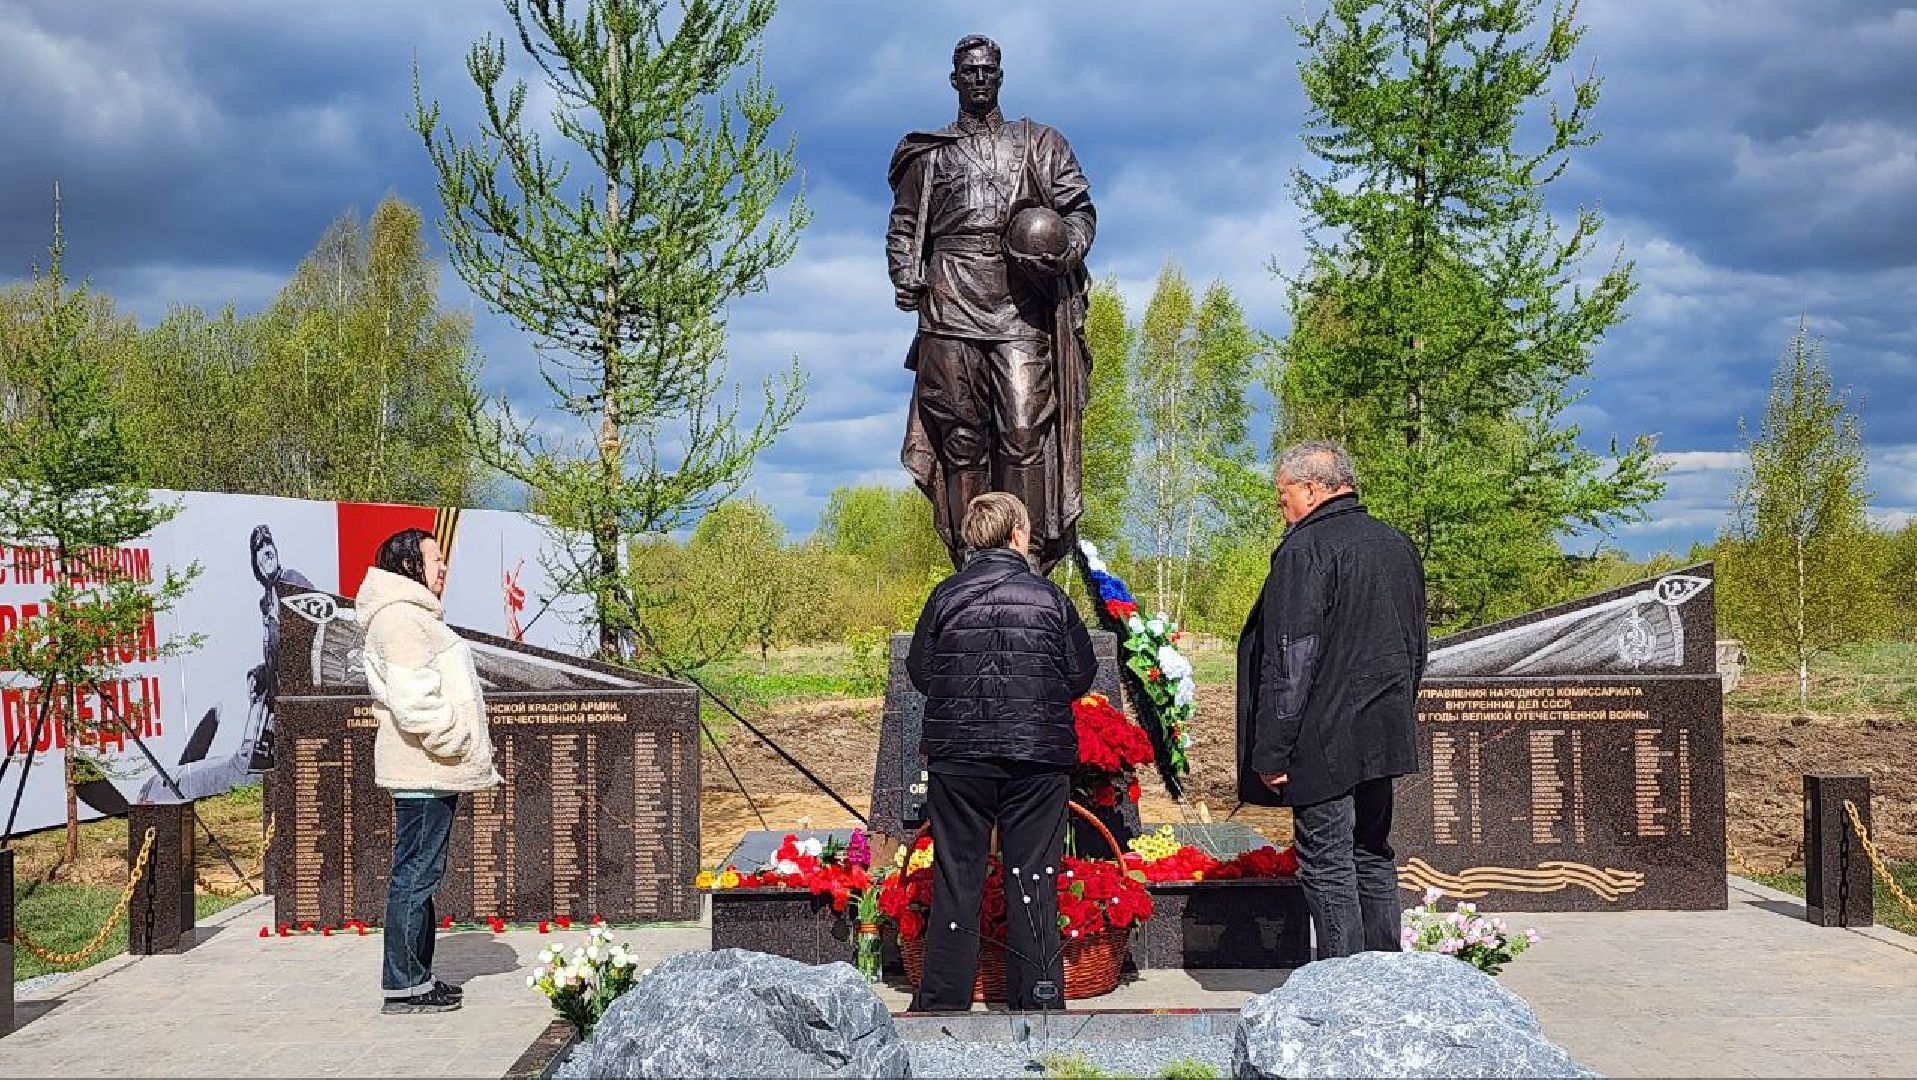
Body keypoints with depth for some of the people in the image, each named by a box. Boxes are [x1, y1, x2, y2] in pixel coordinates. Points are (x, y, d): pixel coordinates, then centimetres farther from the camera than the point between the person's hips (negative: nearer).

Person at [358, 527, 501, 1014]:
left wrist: (467, 751, 21)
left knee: (420, 876, 14)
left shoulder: (415, 616, 23)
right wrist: (454, 740, -15)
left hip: (432, 772, 11)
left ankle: (416, 978, 20)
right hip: (424, 772, -11)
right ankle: (404, 985, -4)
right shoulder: (400, 618, -13)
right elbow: (412, 699, -23)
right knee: (415, 875, -7)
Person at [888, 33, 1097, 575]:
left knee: (1025, 432, -12)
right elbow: (903, 226, 21)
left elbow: (1080, 209, 13)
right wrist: (905, 277, 2)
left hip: (1021, 311, -1)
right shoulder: (927, 153, 21)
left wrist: (1065, 251, -8)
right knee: (960, 439, -3)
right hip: (950, 310, 1)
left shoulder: (1039, 144, 19)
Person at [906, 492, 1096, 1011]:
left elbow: (919, 671, 3)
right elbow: (1081, 675, 3)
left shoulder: (946, 596, -2)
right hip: (1038, 756, -1)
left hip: (957, 754, 1)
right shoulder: (1050, 597, -3)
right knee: (1032, 877, 7)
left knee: (956, 876, 8)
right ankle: (1037, 999, 12)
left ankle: (941, 1001, 12)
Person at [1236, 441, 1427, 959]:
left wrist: (1272, 753, -15)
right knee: (1373, 857, 16)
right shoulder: (1398, 545, 12)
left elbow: (1289, 660, -18)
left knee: (1327, 868, -3)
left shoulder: (1305, 549, -14)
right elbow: (1416, 648, 20)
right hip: (1382, 738, 8)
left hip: (1324, 742, -8)